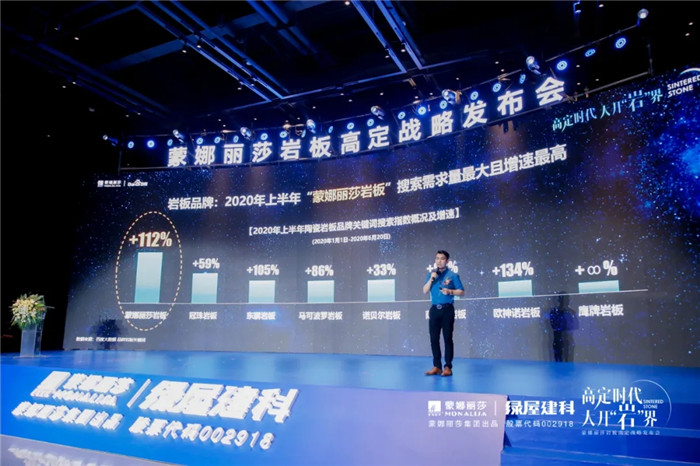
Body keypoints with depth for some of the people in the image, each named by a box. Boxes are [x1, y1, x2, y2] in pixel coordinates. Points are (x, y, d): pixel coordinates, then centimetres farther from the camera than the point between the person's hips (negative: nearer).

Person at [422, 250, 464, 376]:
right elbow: (425, 291, 4)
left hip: (447, 309, -4)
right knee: (434, 338, 4)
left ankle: (448, 367, 5)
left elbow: (462, 292, 1)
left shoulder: (452, 275, 0)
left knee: (447, 338, -1)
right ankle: (437, 366, 13)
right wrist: (431, 278, -7)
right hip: (434, 309, 4)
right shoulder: (431, 274, 11)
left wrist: (450, 291, -15)